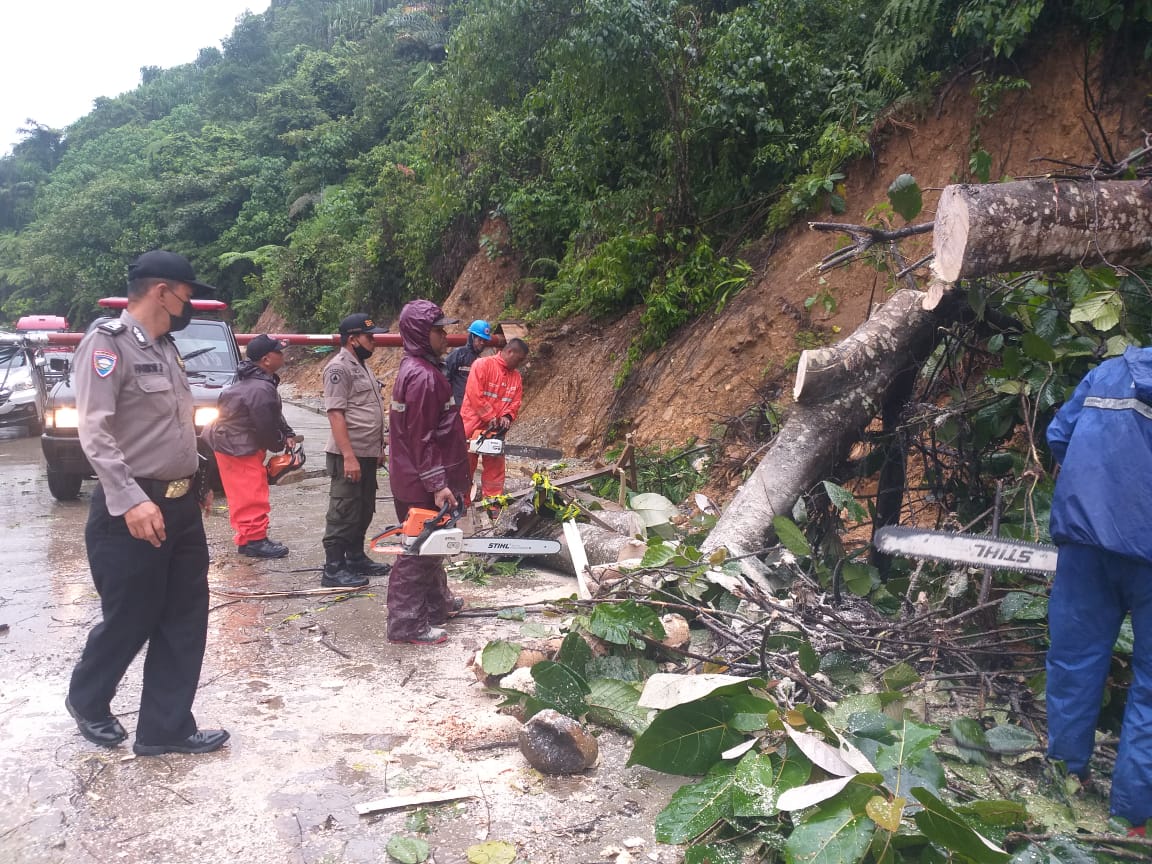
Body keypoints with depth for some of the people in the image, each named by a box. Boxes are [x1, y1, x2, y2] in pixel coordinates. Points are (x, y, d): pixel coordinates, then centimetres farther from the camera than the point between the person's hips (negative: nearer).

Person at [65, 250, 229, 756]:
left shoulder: (165, 348, 14)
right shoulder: (107, 342, -12)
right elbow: (94, 432, -22)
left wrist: (197, 481, 21)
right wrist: (130, 500, -28)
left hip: (181, 506, 8)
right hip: (133, 511, -8)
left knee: (184, 621, 10)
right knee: (129, 620, 7)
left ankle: (166, 728, 21)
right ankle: (87, 701, 35)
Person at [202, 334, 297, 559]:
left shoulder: (260, 380, 7)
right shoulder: (261, 389, -28)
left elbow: (274, 416, 14)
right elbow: (265, 427, -21)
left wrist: (288, 434, 3)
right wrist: (281, 444, -3)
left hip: (242, 443, 11)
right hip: (237, 446, -11)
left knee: (250, 493, 16)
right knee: (251, 494, -6)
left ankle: (250, 537, 23)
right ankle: (253, 539, 0)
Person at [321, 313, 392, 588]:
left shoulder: (360, 365, 16)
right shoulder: (339, 367, -14)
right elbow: (336, 414, -20)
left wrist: (379, 445, 21)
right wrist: (349, 456, -24)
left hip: (367, 454, 10)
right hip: (349, 456, -10)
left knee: (363, 511, 16)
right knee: (344, 513, -4)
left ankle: (356, 558, 28)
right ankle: (334, 570, 3)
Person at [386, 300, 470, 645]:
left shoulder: (420, 369, 12)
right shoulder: (422, 375, -21)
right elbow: (421, 438, -23)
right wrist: (437, 484, -22)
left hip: (423, 482, 10)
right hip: (422, 486, -10)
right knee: (418, 551, -2)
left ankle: (437, 603, 37)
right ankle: (407, 624, 6)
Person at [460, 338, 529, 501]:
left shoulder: (516, 375, 7)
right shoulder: (482, 365, -13)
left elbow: (516, 402, 6)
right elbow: (475, 395, -21)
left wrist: (507, 417, -14)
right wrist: (491, 417, -21)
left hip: (496, 431, 6)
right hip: (473, 426, -5)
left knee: (495, 470, 8)